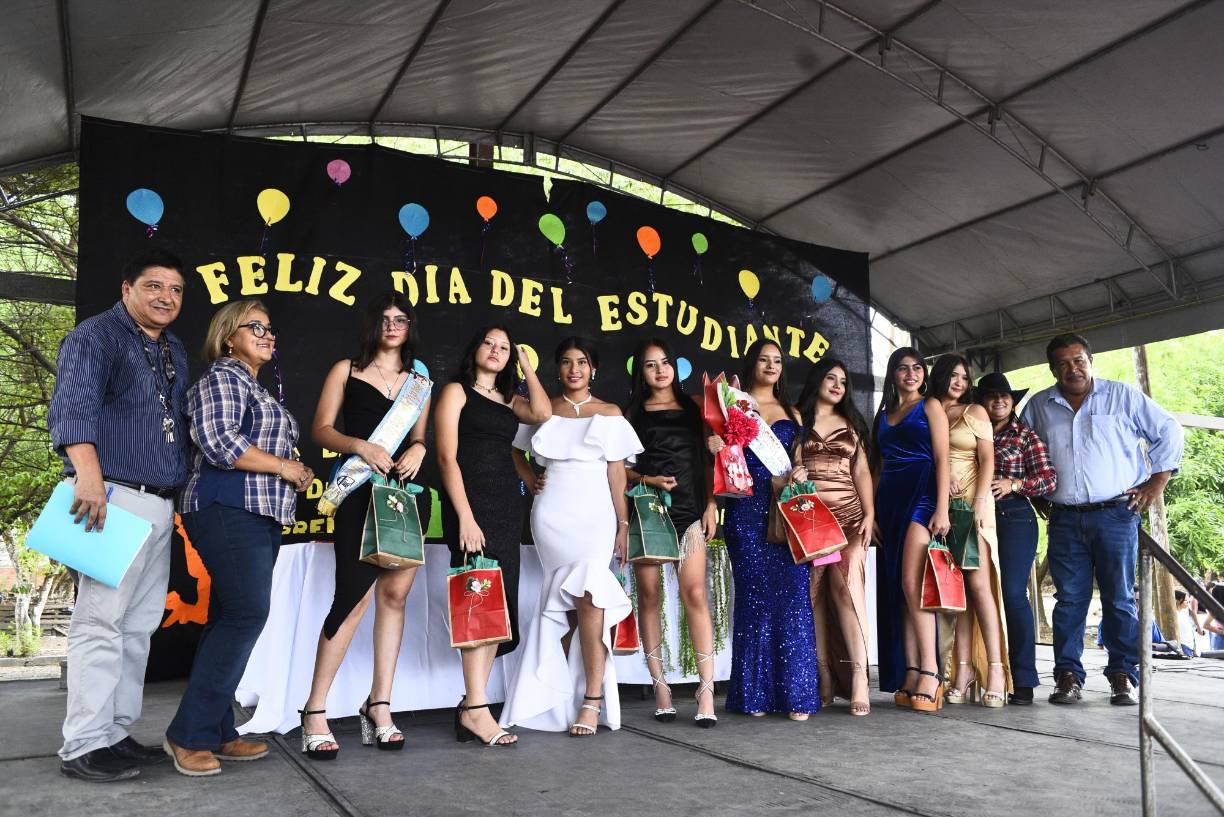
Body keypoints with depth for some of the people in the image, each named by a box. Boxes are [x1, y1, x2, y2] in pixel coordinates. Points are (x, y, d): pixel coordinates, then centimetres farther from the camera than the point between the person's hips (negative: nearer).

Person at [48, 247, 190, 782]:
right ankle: (83, 747, -1)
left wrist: (185, 489, 18)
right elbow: (74, 406, -21)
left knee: (140, 625, 10)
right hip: (115, 496, -8)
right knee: (101, 621, -7)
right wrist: (88, 473, -35)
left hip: (161, 504, 8)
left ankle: (116, 733, 19)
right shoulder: (97, 336, -5)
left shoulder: (174, 350, 20)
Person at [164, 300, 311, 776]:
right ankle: (189, 735, -8)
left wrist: (293, 474, 10)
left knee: (231, 620, 8)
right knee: (247, 615, -15)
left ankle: (216, 732, 12)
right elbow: (219, 443, -19)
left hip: (258, 515, 10)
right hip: (231, 510, -10)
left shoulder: (256, 390, 25)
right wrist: (284, 467, -11)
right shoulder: (223, 377, -4)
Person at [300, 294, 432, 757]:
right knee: (353, 597, -11)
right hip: (360, 493, -4)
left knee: (394, 595, 1)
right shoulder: (346, 371, 9)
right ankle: (315, 713, -2)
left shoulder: (420, 384, 18)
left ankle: (379, 706, 9)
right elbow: (321, 429, 3)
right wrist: (360, 446, -15)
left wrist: (418, 450, -5)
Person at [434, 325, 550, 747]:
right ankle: (475, 709, -11)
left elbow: (543, 413, -2)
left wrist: (527, 367, 7)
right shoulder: (456, 392, 4)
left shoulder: (509, 401, 20)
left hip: (508, 509, 6)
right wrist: (465, 518, -16)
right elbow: (447, 456, -7)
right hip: (473, 506, -6)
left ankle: (471, 706, 7)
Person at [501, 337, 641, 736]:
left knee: (585, 597, -15)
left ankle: (591, 698, -14)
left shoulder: (609, 414, 8)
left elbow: (616, 472, 5)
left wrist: (623, 523, 1)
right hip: (552, 514, 1)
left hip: (594, 513, -1)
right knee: (566, 600, -4)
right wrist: (530, 479, 6)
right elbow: (517, 450, 24)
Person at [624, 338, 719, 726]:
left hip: (688, 510, 0)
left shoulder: (692, 408, 12)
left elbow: (705, 460, 12)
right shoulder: (633, 413, 10)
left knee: (695, 594, -9)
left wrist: (711, 504, 3)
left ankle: (706, 690, -8)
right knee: (648, 596, 1)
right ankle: (660, 686, 10)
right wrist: (647, 480, -11)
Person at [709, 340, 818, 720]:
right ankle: (755, 692, 7)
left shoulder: (791, 413, 20)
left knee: (792, 595, -5)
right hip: (746, 508, -2)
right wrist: (715, 446, -14)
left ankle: (794, 692, 1)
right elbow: (721, 458, 7)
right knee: (754, 595, -2)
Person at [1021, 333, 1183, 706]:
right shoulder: (1038, 406, 11)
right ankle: (1068, 675, 4)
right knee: (1069, 599, 1)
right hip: (1065, 520, 2)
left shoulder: (1123, 396, 5)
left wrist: (1156, 481, 3)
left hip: (1116, 515, -2)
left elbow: (1168, 431, 9)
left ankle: (1122, 675, 9)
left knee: (1120, 598, 1)